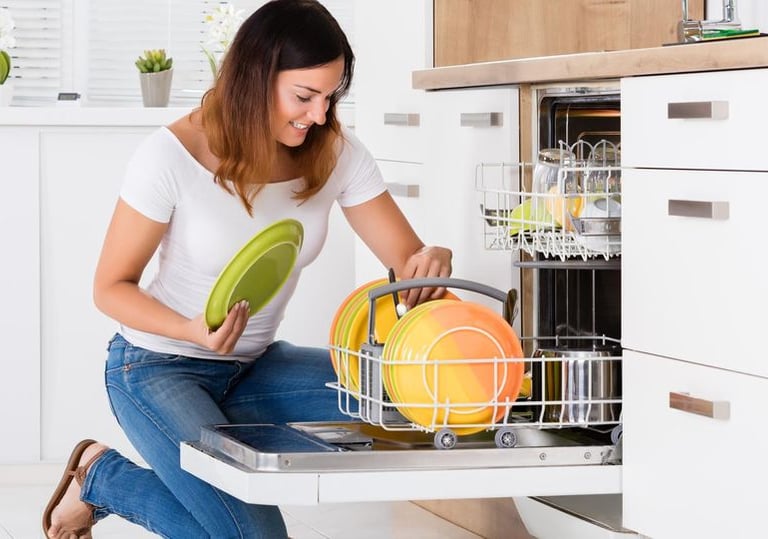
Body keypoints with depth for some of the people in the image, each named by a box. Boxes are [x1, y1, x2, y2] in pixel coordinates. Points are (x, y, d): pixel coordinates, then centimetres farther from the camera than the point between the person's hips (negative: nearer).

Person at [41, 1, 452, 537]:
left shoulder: (336, 153, -9)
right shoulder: (173, 156, -21)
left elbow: (406, 259, -8)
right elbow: (112, 287, -12)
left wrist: (431, 262, -34)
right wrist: (193, 330, -32)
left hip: (252, 367, 6)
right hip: (158, 368, -6)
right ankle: (102, 475, 6)